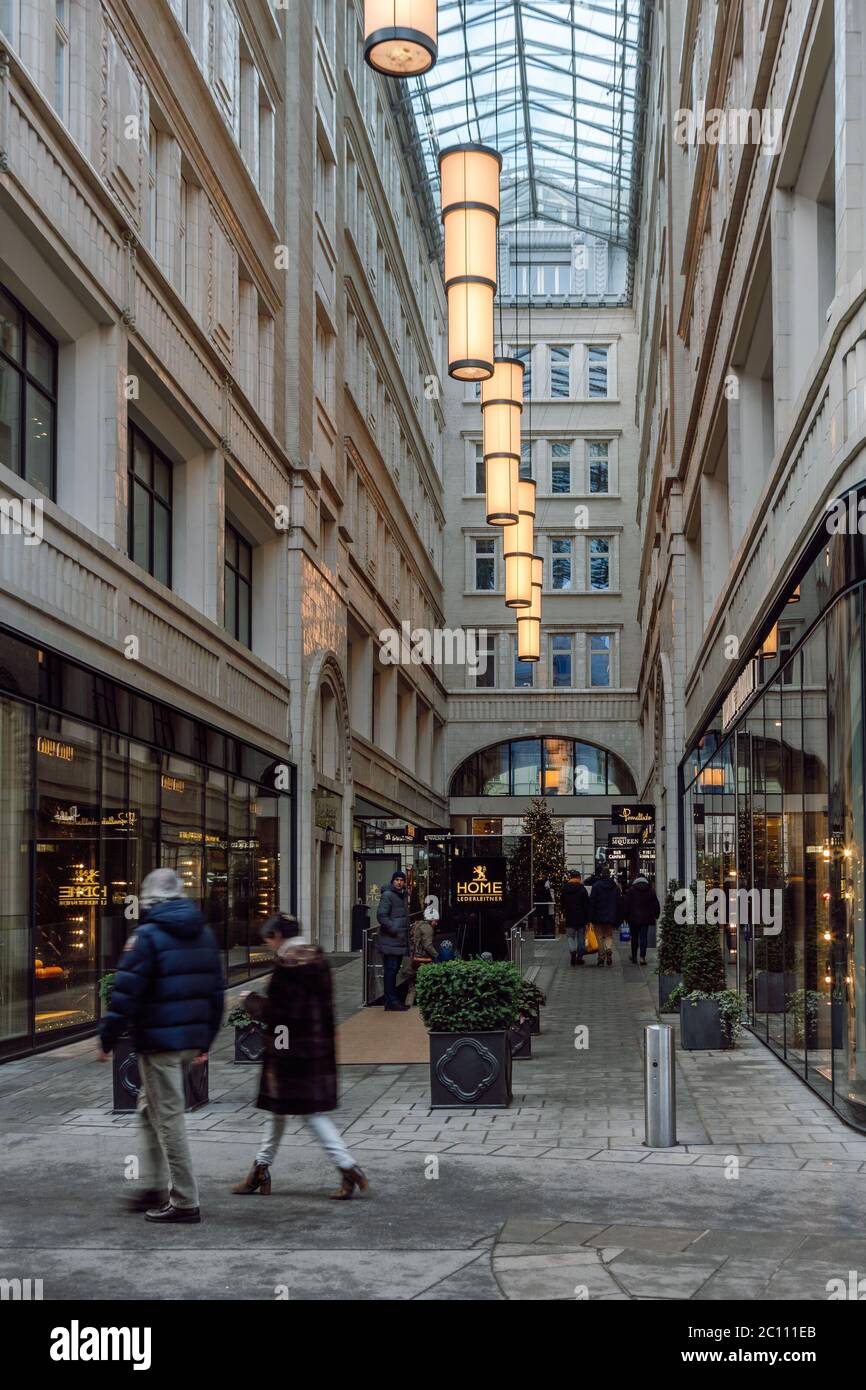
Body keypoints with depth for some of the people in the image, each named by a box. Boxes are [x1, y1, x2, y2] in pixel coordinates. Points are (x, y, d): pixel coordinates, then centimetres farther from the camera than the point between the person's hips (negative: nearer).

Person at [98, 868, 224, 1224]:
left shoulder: (147, 935, -11)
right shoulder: (204, 934, 12)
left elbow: (126, 992, -14)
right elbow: (215, 991, 17)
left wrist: (108, 1038, -6)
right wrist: (206, 1040, 24)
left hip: (158, 1040, -8)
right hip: (193, 1039, 8)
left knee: (168, 1116, -2)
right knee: (150, 1108, 21)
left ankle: (185, 1201, 0)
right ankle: (155, 1187, 23)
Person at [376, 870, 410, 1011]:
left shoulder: (402, 896, 19)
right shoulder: (387, 895, -10)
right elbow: (381, 916, -20)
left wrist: (406, 934, 17)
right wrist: (395, 931, -20)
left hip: (400, 941, 9)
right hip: (390, 941, -9)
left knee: (394, 971, 13)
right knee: (390, 970, -8)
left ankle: (394, 1001, 19)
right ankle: (391, 1002, -6)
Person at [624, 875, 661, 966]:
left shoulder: (631, 890, -3)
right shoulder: (650, 891, 3)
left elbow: (626, 904, -4)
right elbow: (656, 904, 7)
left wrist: (626, 916, 3)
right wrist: (656, 916, 17)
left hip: (633, 918, -1)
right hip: (645, 918, 1)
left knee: (634, 938, 10)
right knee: (644, 937, 0)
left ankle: (634, 957, 16)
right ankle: (642, 957, -13)